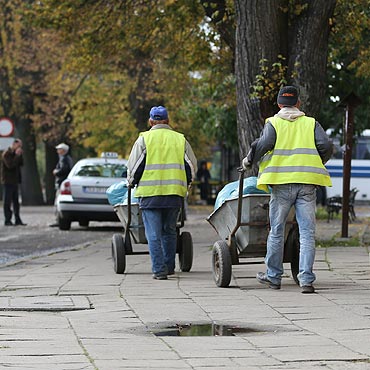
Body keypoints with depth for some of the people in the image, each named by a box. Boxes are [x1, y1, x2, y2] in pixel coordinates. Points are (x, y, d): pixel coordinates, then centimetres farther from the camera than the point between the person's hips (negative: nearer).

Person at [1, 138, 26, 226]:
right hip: (8, 181, -8)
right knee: (7, 201, -4)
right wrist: (17, 156, -20)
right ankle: (7, 220, -3)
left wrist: (20, 155, -2)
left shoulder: (15, 153, 15)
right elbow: (10, 165, -23)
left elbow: (21, 164, 11)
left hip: (15, 181, 8)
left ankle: (17, 220, 13)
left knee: (16, 201, 9)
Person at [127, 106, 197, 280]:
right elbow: (192, 166, 13)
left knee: (154, 233, -1)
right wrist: (185, 183, 30)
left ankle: (159, 270, -7)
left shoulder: (144, 139, 0)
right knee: (169, 231, 17)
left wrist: (132, 182, 19)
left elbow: (133, 167, 0)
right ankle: (169, 266, 21)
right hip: (175, 193, 3)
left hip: (150, 193, -3)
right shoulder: (180, 139, 9)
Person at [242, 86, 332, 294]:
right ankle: (306, 280, -8)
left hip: (282, 183, -1)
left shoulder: (273, 123, 5)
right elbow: (326, 146, 1)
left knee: (277, 231, 11)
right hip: (307, 183, 1)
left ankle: (273, 276, 19)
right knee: (307, 233, -1)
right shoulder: (311, 123, 11)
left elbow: (264, 144, -10)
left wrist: (249, 161, 6)